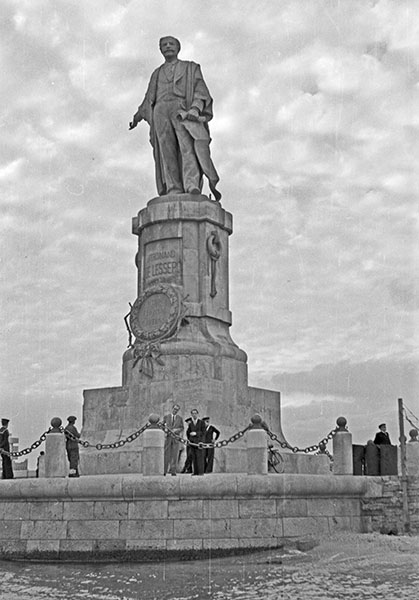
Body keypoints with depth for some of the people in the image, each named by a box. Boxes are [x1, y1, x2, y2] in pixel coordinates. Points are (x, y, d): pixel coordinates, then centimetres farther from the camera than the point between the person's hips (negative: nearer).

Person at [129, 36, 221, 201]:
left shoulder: (191, 68, 20)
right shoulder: (157, 74, 30)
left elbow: (201, 91, 6)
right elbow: (149, 99, 31)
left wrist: (195, 108, -13)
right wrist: (138, 116, 16)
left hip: (182, 110, -3)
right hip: (161, 112, 3)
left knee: (187, 146, -24)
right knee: (167, 153, -13)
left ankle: (193, 187, -40)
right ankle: (174, 191, -22)